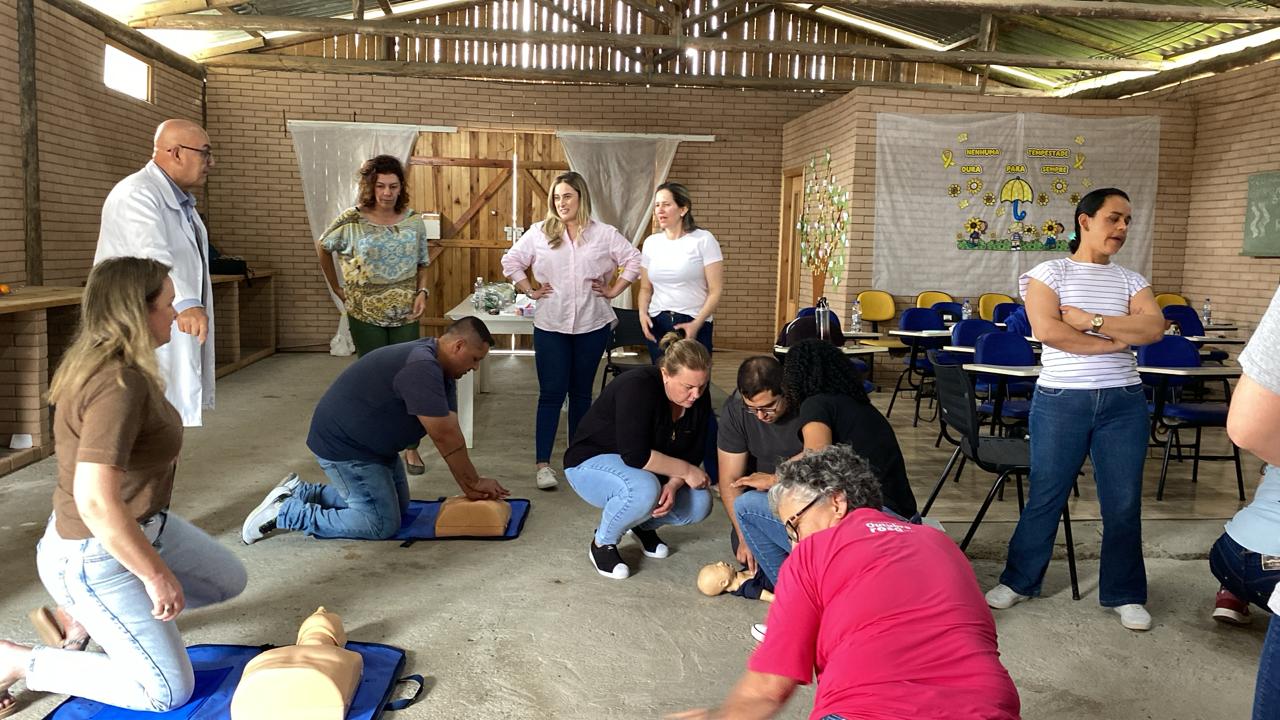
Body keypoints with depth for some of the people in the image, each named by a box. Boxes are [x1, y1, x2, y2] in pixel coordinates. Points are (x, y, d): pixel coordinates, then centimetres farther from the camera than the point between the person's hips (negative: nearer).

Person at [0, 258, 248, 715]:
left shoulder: (117, 367, 0)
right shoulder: (118, 386, -30)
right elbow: (95, 501, -36)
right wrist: (156, 575, -25)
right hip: (94, 555, -9)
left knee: (228, 580, 22)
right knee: (168, 692, -3)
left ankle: (82, 614, 23)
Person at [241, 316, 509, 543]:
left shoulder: (440, 368, 3)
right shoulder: (420, 367, -29)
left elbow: (451, 431, 0)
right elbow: (444, 438, -26)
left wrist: (470, 486, -6)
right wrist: (475, 483, -15)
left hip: (369, 441, 11)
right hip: (343, 446, -11)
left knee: (398, 504, 18)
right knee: (383, 524, -8)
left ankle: (302, 493, 21)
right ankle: (284, 512, -2)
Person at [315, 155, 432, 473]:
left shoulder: (413, 221, -1)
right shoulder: (351, 221, -8)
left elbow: (422, 264, 9)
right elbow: (323, 248, 9)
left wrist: (422, 292, -8)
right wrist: (337, 288, 8)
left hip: (405, 315, 2)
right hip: (366, 316, -1)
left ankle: (411, 447, 15)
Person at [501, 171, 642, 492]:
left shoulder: (604, 234, 1)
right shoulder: (539, 232, 1)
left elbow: (634, 261, 5)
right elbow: (511, 261, 8)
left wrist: (613, 291, -1)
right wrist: (530, 290, 2)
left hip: (592, 325, 1)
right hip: (550, 324, -1)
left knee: (581, 392, 11)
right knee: (551, 392, -3)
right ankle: (542, 463, 1)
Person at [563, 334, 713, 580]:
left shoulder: (699, 399, -10)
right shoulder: (638, 387, -31)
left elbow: (692, 454, -5)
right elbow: (635, 456, -36)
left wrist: (673, 485, -25)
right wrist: (685, 471, -27)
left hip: (645, 470, 7)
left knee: (700, 504, -16)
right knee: (644, 489, -38)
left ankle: (644, 524, 15)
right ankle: (603, 544, -9)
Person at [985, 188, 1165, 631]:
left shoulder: (1130, 280, 10)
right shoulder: (1049, 273, -1)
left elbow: (1154, 328, -6)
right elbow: (1048, 330, -16)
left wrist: (1091, 320, -15)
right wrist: (1115, 340, -10)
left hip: (1124, 401, 4)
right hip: (1061, 400, -3)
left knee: (1124, 503, 9)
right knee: (1045, 496, 6)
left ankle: (1125, 594, 26)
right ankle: (1019, 581, 23)